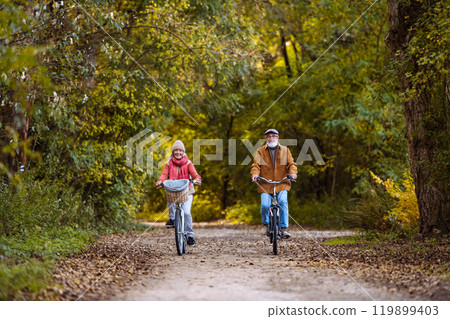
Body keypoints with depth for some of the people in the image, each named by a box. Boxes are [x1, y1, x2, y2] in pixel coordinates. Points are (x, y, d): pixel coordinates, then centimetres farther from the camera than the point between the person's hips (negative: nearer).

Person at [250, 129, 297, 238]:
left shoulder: (285, 150, 12)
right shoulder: (261, 151, 9)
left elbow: (291, 163, 4)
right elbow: (256, 164, 0)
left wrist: (293, 172, -17)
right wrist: (255, 173, -21)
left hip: (282, 184, 0)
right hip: (265, 185, 0)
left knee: (283, 201, -23)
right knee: (265, 205, -16)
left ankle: (284, 227, -12)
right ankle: (266, 223, 14)